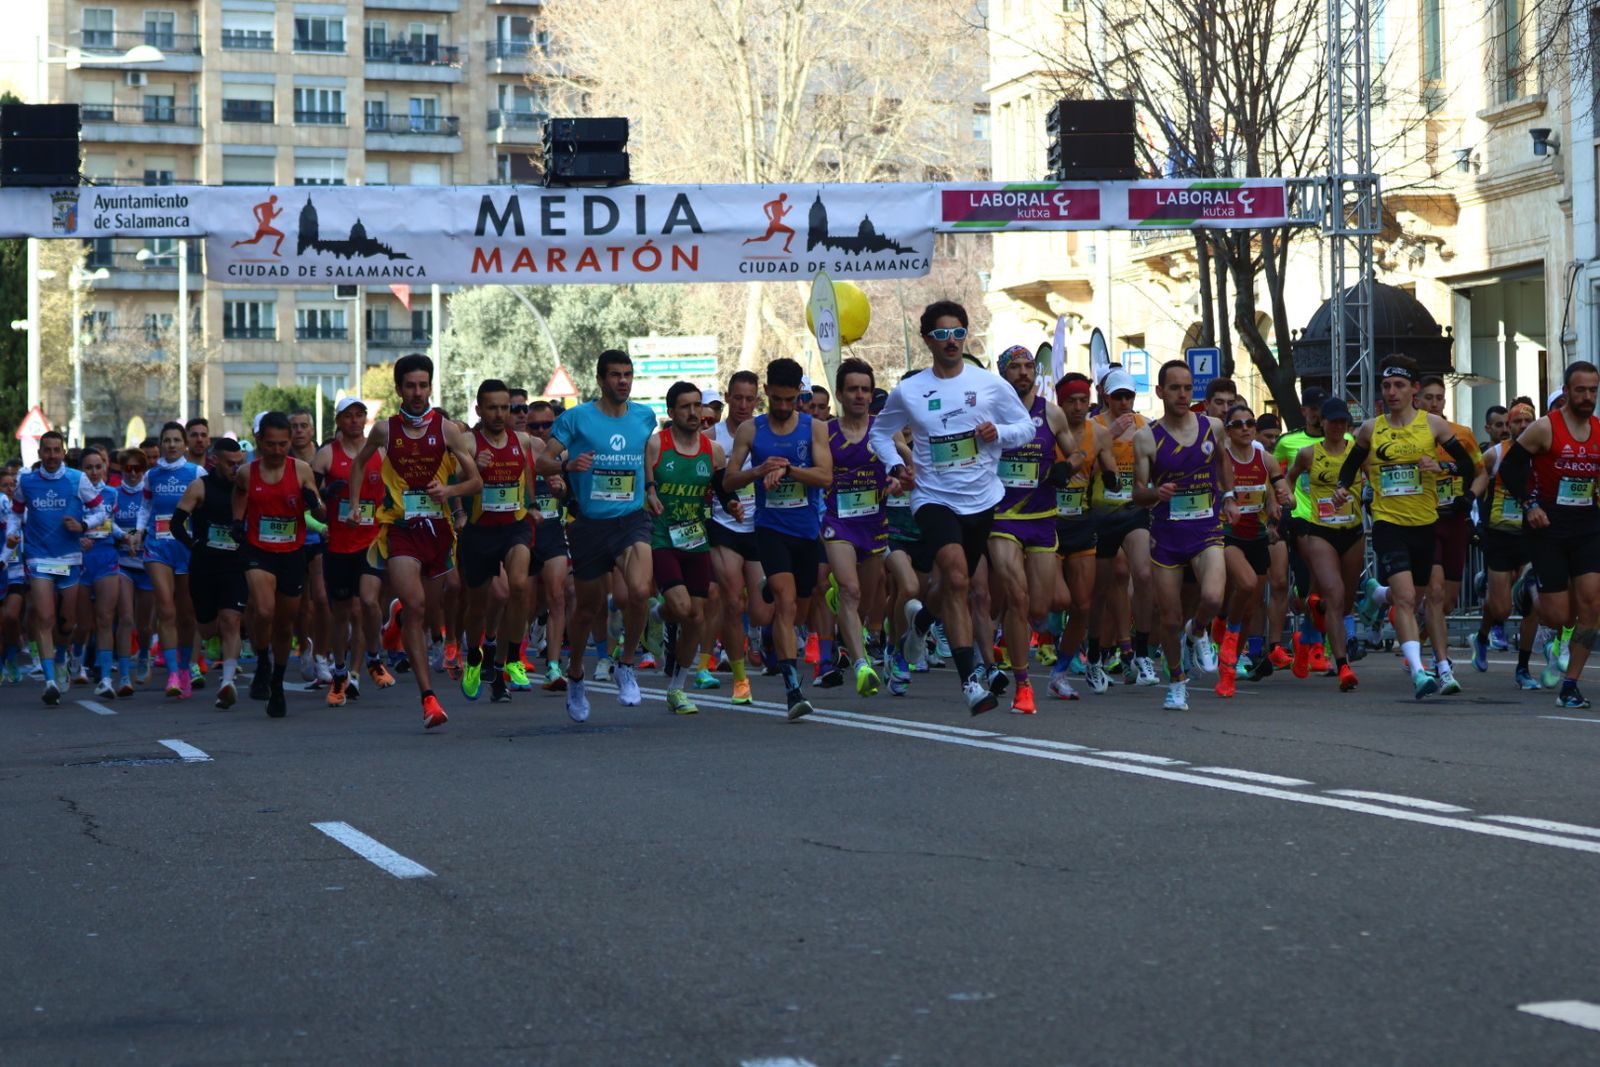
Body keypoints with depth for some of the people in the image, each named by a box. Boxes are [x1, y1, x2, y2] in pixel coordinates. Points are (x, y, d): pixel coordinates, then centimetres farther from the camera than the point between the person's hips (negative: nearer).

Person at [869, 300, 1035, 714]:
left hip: (984, 499, 3)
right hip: (934, 498, -3)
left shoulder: (990, 384, 1)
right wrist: (896, 466, -2)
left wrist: (999, 433, -12)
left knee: (957, 586, 15)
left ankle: (921, 616, 51)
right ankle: (970, 679, -23)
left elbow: (1027, 426, 9)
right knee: (956, 579, -23)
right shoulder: (908, 392, 1)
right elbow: (880, 433, 16)